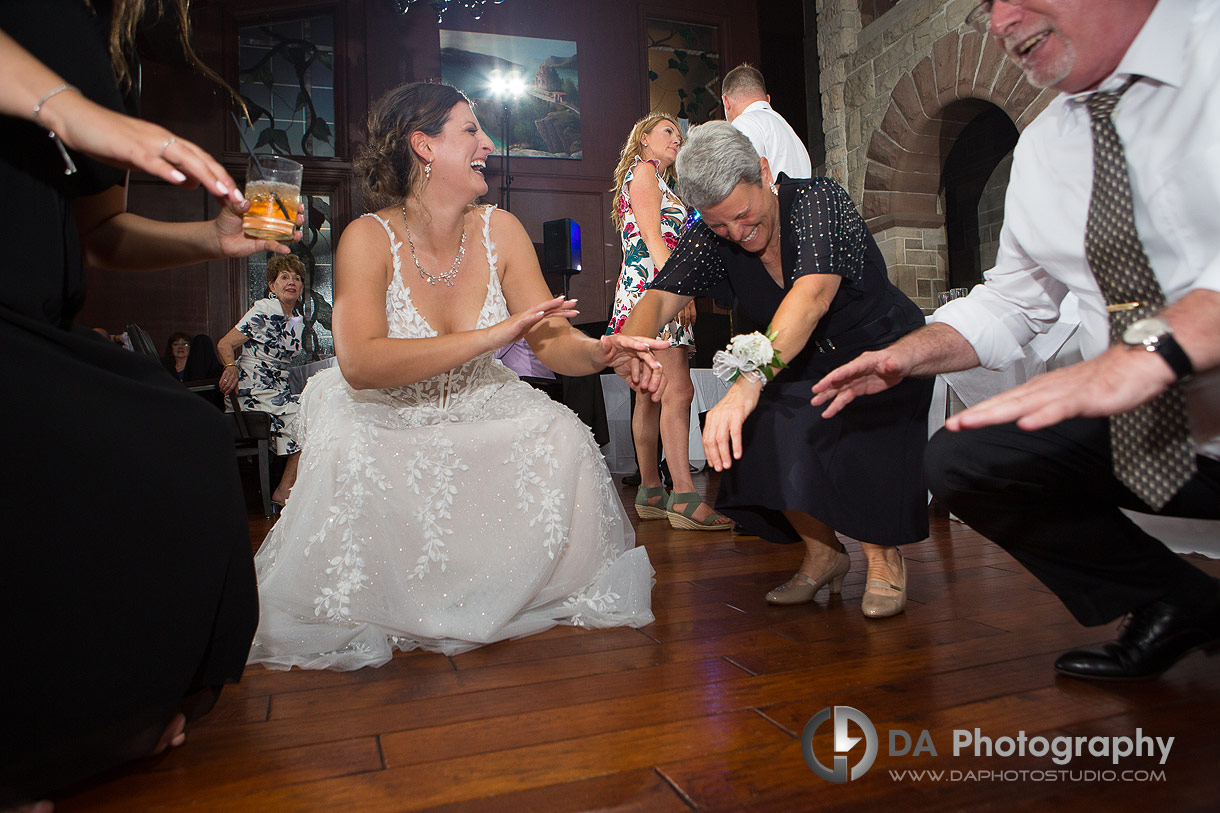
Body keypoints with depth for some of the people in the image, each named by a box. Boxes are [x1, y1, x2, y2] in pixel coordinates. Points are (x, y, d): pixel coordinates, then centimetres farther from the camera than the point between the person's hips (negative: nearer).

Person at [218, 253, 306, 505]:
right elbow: (225, 344, -13)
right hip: (253, 391, -8)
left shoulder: (298, 322, 13)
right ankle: (284, 491, -10)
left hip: (278, 391, 8)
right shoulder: (263, 311, -9)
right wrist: (231, 367, -32)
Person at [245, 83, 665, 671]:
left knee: (564, 438, -21)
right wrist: (492, 335, -37)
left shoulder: (499, 231, -6)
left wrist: (600, 352, -33)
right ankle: (352, 619, -4)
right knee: (351, 462, -33)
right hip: (384, 421, -3)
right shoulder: (369, 237, -17)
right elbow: (359, 364, -32)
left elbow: (553, 340, -9)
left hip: (478, 412, 3)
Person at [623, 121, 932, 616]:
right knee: (755, 428, -23)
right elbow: (659, 299, -20)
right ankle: (823, 554, 2)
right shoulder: (710, 237, -10)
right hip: (804, 368, 5)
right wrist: (633, 344, -45)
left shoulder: (818, 201, -25)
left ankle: (883, 557, -6)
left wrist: (752, 378, -59)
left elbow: (812, 296, -43)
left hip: (881, 350, -5)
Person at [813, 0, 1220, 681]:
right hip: (1143, 431, 7)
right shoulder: (1041, 150, 8)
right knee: (962, 459, 2)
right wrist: (910, 355, 0)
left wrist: (1151, 348, -42)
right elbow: (1012, 301, 14)